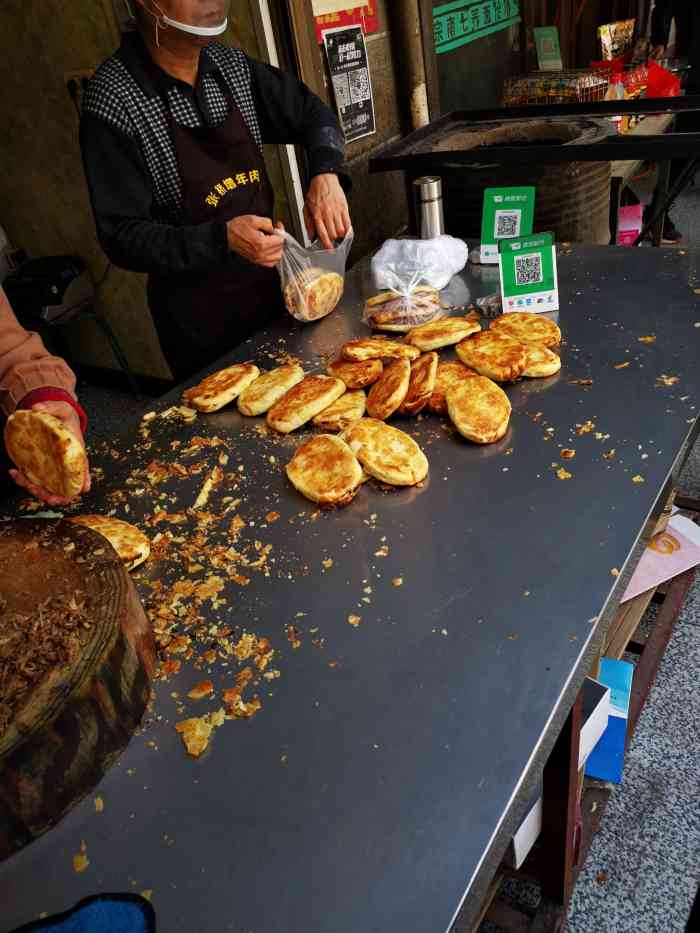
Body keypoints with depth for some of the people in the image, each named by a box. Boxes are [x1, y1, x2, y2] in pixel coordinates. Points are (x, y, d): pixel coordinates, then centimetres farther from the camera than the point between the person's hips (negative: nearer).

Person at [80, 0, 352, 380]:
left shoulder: (231, 65, -1)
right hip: (199, 320, -5)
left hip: (272, 284, 6)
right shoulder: (113, 100, -18)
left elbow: (311, 114, 10)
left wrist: (325, 174, -11)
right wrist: (222, 239, -31)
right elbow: (121, 236, -18)